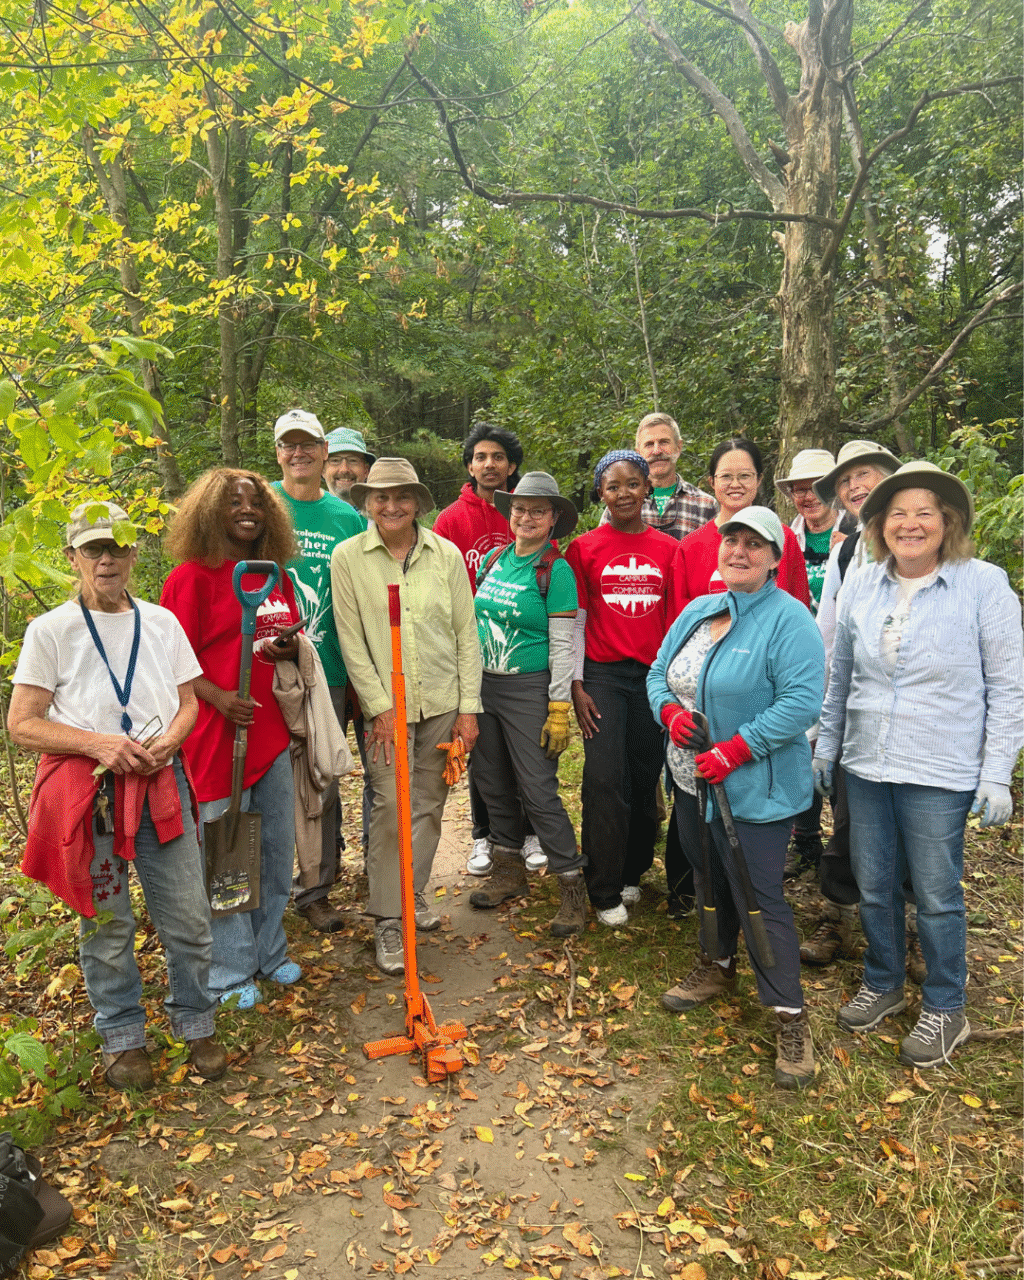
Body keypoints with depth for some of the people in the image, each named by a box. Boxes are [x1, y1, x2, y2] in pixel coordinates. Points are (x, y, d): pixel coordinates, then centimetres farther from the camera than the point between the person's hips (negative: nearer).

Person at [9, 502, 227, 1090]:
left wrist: (167, 740, -8)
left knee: (189, 917, 5)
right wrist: (98, 743, -16)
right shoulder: (51, 630, -2)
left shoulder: (162, 622, 8)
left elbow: (188, 702, 13)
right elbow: (22, 724, -3)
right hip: (87, 791, -2)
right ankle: (123, 1036, 30)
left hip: (161, 783, 2)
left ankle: (196, 1025, 26)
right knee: (105, 923, 9)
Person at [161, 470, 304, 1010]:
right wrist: (219, 697, -22)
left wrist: (291, 648, -1)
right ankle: (233, 971, 21)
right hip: (218, 735, -6)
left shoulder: (277, 576, 12)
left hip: (273, 732, 7)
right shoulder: (192, 576, -8)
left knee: (277, 850, 15)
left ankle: (270, 952, 33)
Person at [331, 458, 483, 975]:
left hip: (442, 702, 3)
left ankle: (413, 892, 31)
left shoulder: (446, 554, 2)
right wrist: (380, 707, -8)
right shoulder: (347, 556, -3)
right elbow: (351, 642, -4)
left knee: (429, 804, 11)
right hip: (385, 703, -2)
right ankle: (388, 920, 8)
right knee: (391, 806, -5)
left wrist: (468, 708, 1)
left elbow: (466, 634, 3)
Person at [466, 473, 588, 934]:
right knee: (492, 783, 14)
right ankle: (509, 869, 31)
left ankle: (572, 885, 7)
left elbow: (561, 645, -10)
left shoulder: (556, 571, -8)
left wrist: (559, 710, -14)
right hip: (482, 686, 6)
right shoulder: (494, 560, 8)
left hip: (528, 689, -6)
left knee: (538, 790, -6)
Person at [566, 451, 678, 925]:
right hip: (602, 676, -2)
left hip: (653, 676, 2)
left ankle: (632, 873, 28)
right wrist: (576, 685, -3)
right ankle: (605, 891, 7)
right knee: (605, 780, -6)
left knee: (646, 779, 9)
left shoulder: (668, 548, 6)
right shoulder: (584, 548, 2)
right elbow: (575, 620, 3)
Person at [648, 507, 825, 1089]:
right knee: (709, 878, 21)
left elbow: (802, 703, -22)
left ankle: (790, 1014, 11)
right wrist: (670, 711, -9)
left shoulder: (789, 620, -14)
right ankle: (717, 966, 43)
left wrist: (735, 749, -24)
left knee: (760, 897, -3)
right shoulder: (698, 611, 9)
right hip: (692, 780, 7)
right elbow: (659, 672, 14)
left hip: (755, 788, -7)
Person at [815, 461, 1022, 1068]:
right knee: (874, 886, 14)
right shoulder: (860, 587, 4)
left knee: (937, 894, 7)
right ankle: (883, 985, 37)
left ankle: (946, 1008, 29)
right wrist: (826, 749, 14)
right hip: (866, 767, 4)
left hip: (940, 773, -4)